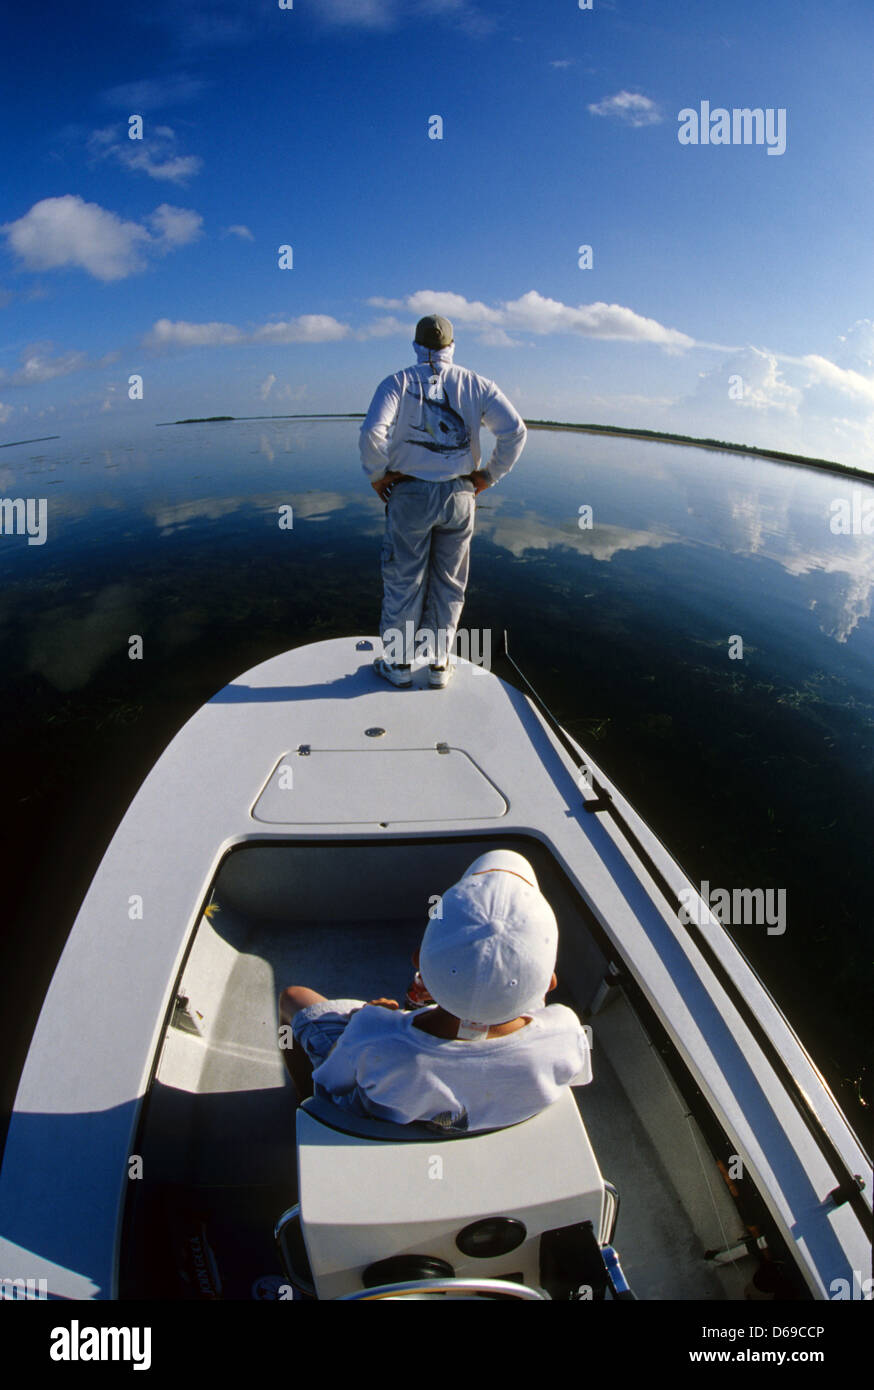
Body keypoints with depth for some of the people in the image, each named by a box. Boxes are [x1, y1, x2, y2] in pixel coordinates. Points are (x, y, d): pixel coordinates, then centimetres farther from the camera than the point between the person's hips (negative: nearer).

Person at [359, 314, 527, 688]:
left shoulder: (397, 383, -2)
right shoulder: (475, 384, 3)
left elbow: (372, 432, -20)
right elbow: (515, 431, -7)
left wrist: (376, 474, -5)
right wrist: (489, 475, 3)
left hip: (409, 494, -2)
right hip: (459, 497, 2)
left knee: (403, 580, 9)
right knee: (448, 583, 12)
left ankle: (398, 662, 18)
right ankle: (439, 664, 20)